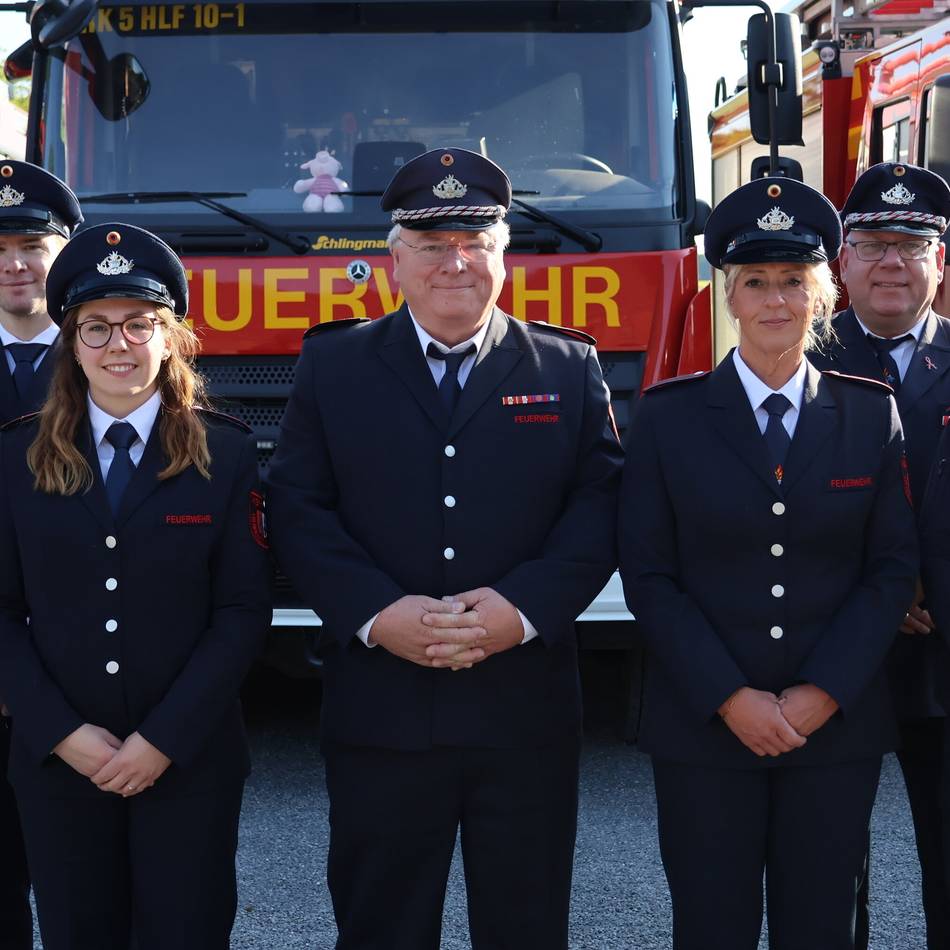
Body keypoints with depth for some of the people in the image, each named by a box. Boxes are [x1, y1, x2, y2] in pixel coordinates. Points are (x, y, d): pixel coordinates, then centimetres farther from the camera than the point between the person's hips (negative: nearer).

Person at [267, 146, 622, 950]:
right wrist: (375, 614, -14)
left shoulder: (569, 367, 8)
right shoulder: (334, 365, 7)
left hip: (528, 711, 1)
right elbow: (297, 508, 0)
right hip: (380, 715, 0)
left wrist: (525, 606, -16)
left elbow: (601, 501, -1)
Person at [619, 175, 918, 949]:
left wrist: (822, 694, -9)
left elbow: (893, 567, 1)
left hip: (839, 726, 1)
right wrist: (729, 699, -11)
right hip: (703, 726, -1)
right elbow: (648, 575, -3)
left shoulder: (872, 414, 4)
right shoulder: (669, 415, 0)